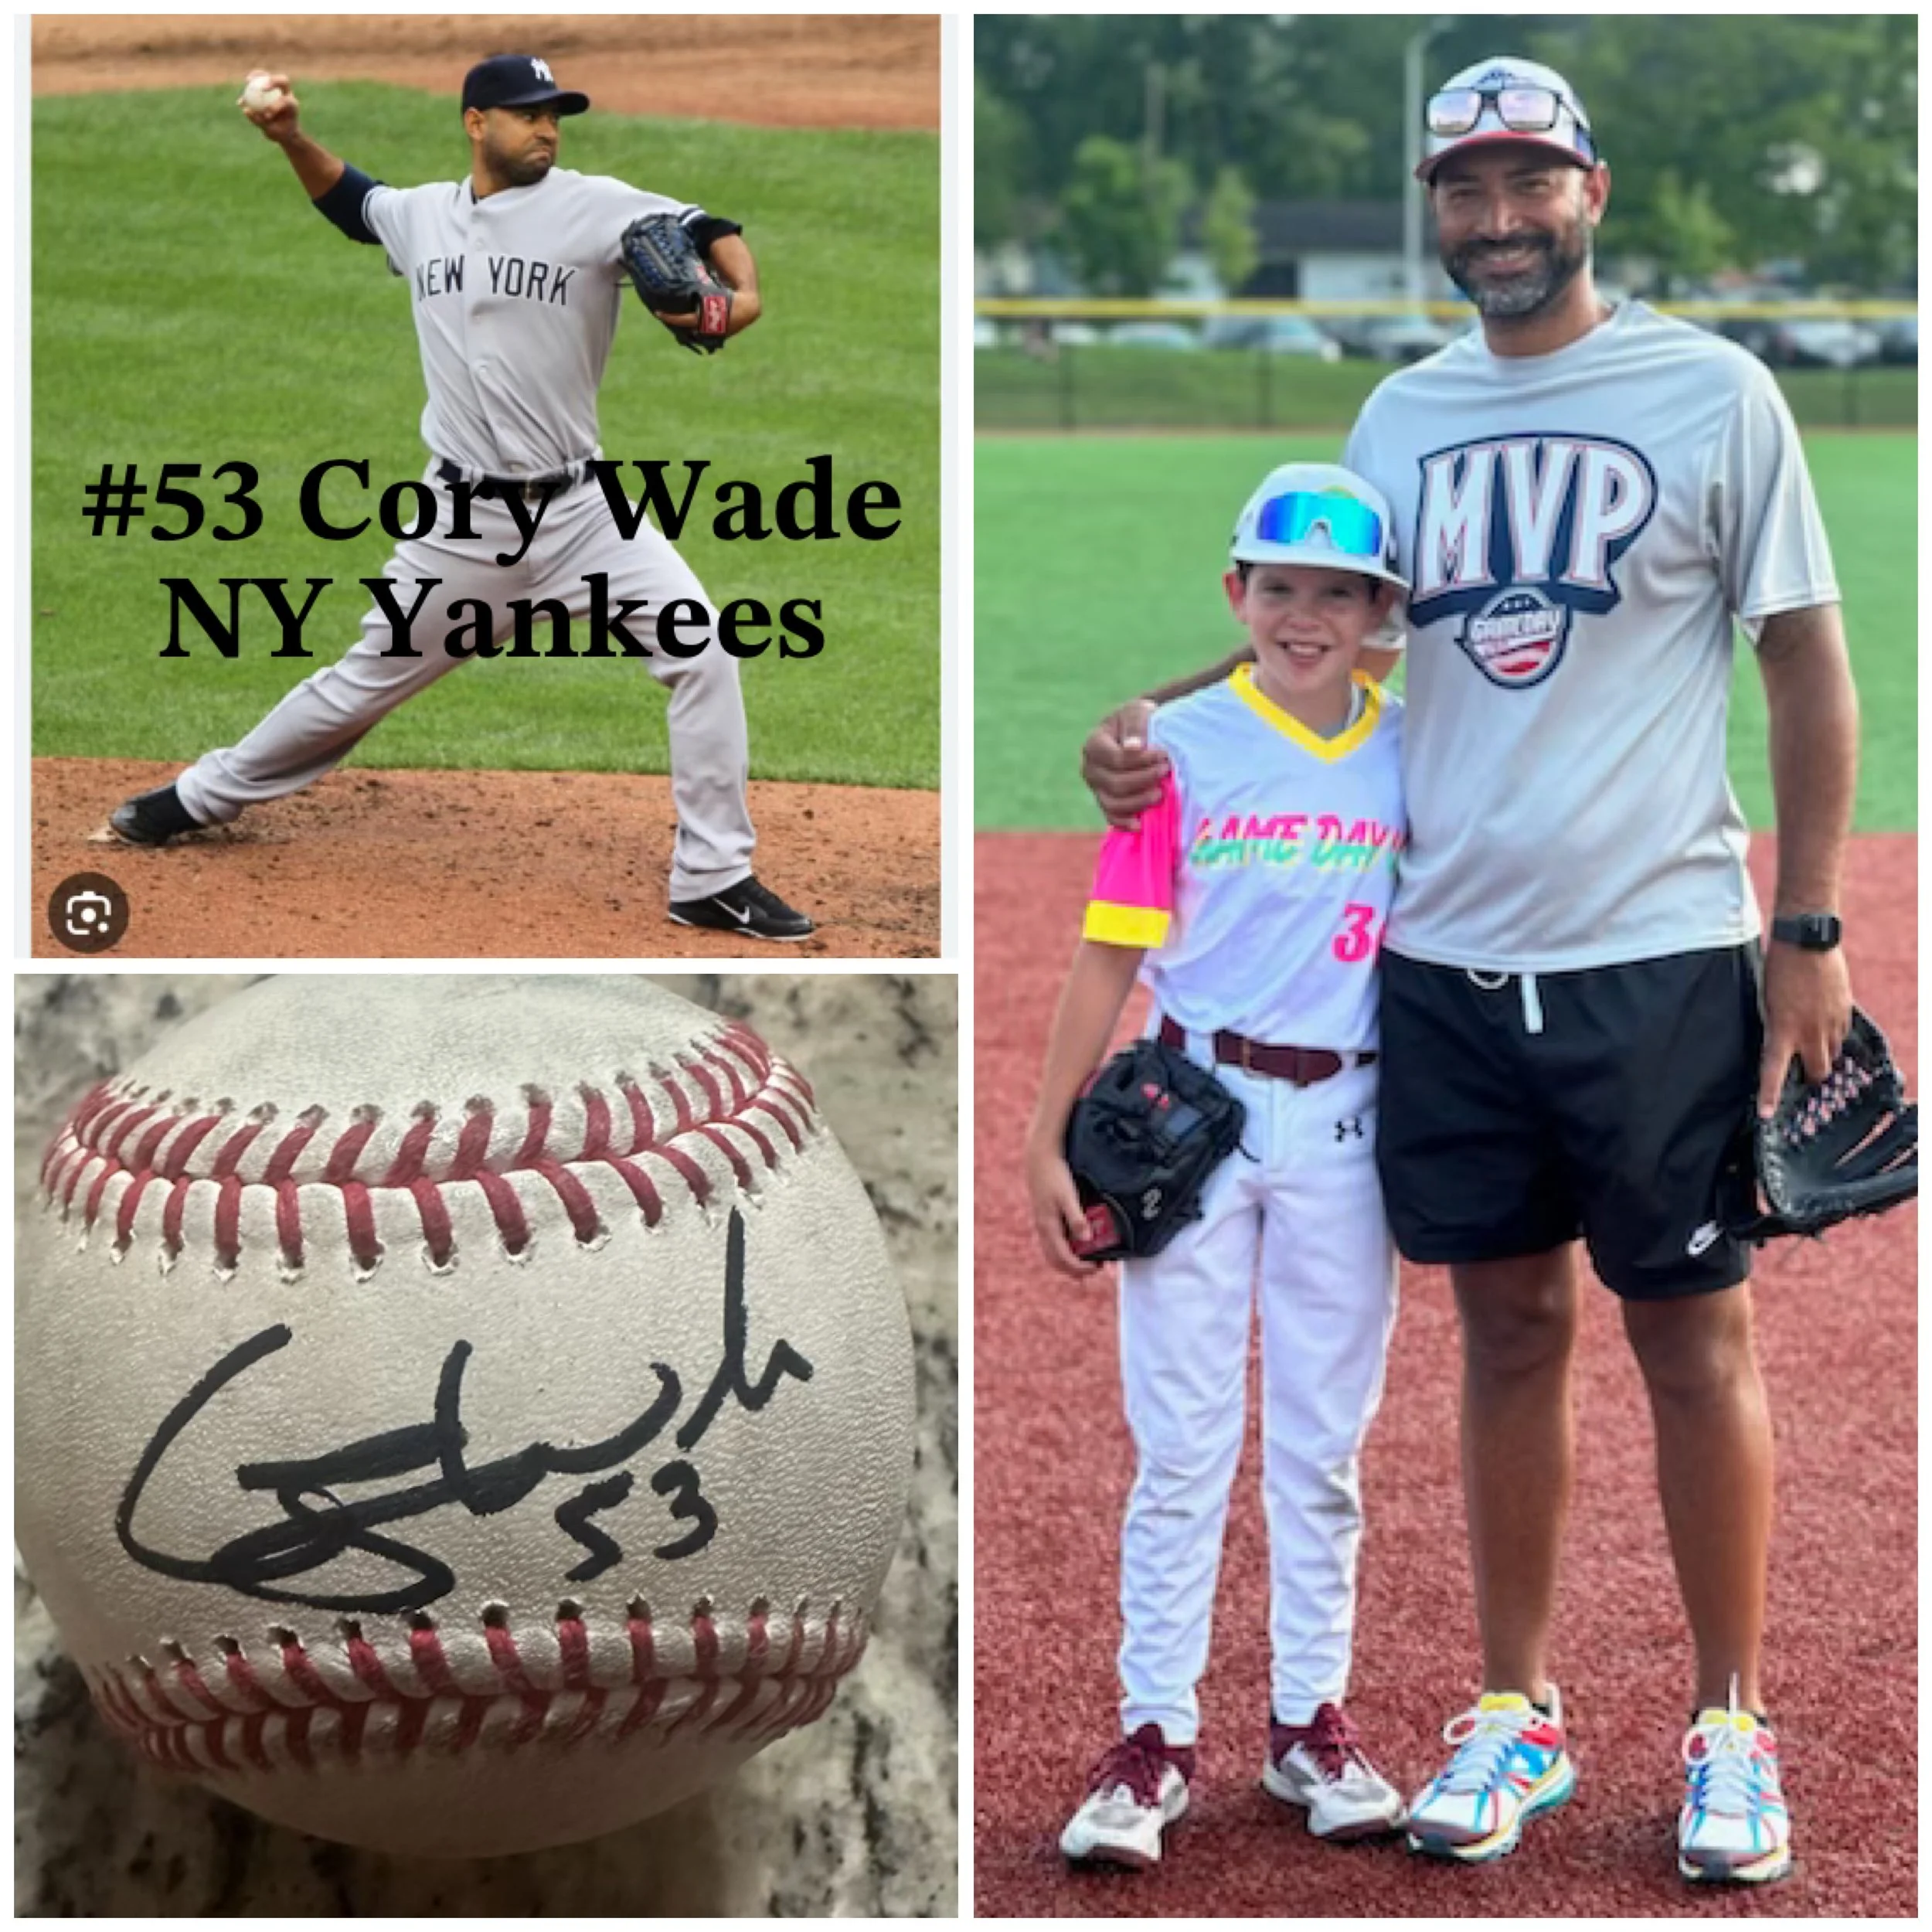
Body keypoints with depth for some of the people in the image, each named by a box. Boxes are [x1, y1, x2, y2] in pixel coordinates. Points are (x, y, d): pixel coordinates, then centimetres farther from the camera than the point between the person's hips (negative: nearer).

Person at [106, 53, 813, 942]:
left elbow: (707, 233, -20)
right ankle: (202, 795, 32)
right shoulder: (421, 216, 4)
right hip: (464, 521, 2)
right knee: (366, 680, 10)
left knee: (701, 649, -16)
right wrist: (292, 137, 10)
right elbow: (348, 200, 26)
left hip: (580, 509, -2)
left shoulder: (592, 205, -9)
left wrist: (743, 295, -41)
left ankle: (713, 880, -6)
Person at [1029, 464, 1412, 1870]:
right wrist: (1052, 1136, -9)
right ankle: (1156, 1738, 7)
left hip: (1348, 1122, 2)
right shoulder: (1181, 747, -3)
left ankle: (1313, 1722, 20)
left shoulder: (1415, 753, 5)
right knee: (1184, 1443, 1)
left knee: (1324, 1443, 10)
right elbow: (1113, 954, -5)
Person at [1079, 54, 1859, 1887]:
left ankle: (1731, 1725, 14)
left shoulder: (1712, 393, -3)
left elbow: (1806, 661, -1)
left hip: (1659, 958, -4)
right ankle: (1516, 1712, 21)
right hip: (1443, 962, 4)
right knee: (1509, 1326, 11)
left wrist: (1807, 928, -6)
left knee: (1692, 1332, 3)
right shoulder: (1399, 416, 10)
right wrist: (1152, 726, 2)